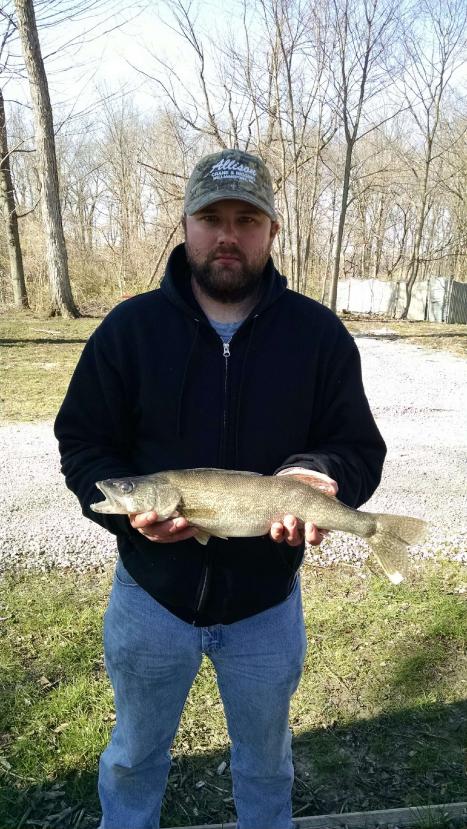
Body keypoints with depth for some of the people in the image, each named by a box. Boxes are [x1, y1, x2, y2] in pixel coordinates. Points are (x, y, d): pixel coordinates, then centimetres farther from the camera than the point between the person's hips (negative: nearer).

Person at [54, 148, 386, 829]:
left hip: (267, 603, 1)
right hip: (151, 593, 0)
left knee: (266, 759, 26)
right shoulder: (130, 327, -7)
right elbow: (81, 444, -4)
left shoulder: (318, 333, -8)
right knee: (135, 753, 25)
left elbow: (362, 449, -4)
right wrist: (129, 507, -23)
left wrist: (319, 475, -27)